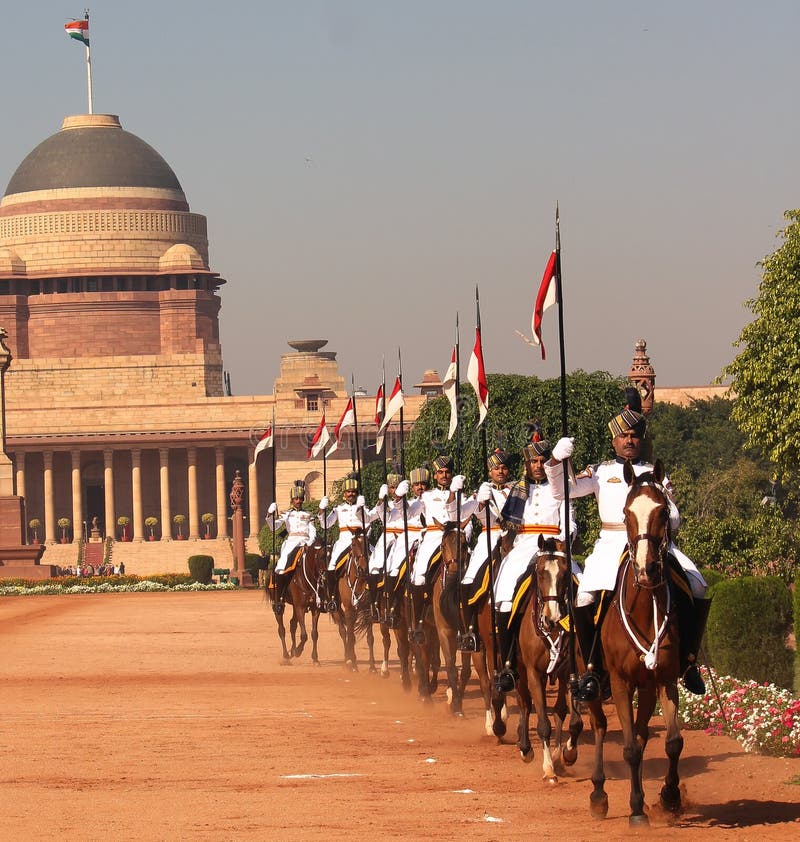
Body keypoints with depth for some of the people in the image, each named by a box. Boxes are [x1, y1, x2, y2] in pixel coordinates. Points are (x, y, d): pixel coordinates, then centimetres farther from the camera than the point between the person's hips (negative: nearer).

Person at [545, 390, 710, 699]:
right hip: (612, 543, -1)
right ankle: (592, 668, -10)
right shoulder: (601, 473, 13)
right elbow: (562, 490, 3)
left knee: (697, 588, -18)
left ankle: (688, 661, -4)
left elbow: (674, 518, 10)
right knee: (585, 597, -25)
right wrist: (556, 461, -14)